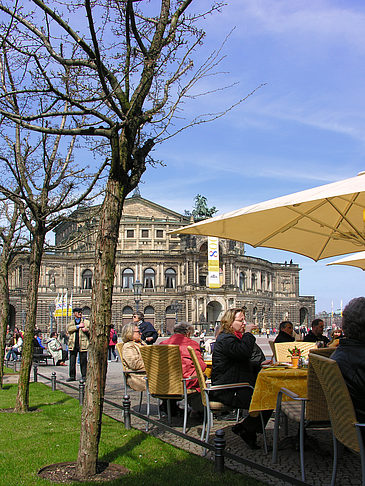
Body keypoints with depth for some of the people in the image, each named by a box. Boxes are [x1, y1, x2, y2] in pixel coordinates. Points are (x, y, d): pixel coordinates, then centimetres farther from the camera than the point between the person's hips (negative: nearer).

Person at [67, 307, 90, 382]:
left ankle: (84, 375, 6)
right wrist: (78, 326, -11)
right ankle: (72, 376, 13)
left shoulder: (86, 322, 12)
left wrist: (86, 330, -13)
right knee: (72, 361, 4)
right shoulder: (71, 322, 15)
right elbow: (69, 329, -5)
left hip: (82, 344, -2)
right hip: (73, 344, 2)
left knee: (83, 361, -3)